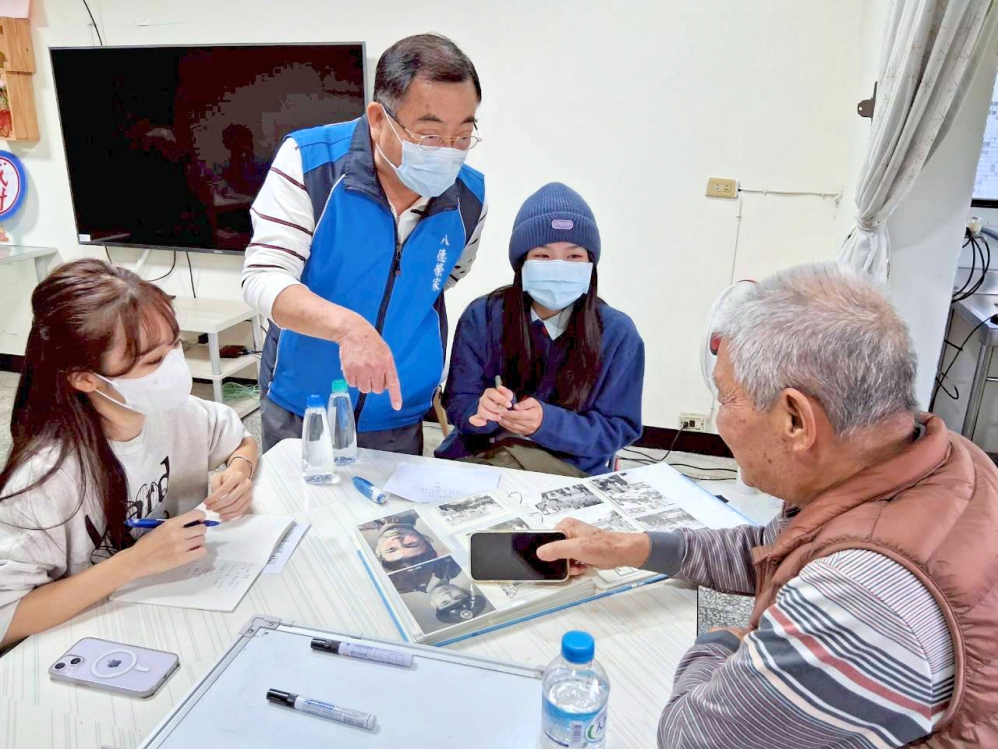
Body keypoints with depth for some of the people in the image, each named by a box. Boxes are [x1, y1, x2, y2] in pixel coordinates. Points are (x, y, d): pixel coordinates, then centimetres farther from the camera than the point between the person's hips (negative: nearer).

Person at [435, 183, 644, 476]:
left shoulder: (618, 333, -6)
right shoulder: (482, 315, -3)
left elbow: (619, 428, -5)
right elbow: (458, 404, -1)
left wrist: (547, 422, -23)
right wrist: (483, 410, -27)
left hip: (571, 470, -1)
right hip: (478, 456, 2)